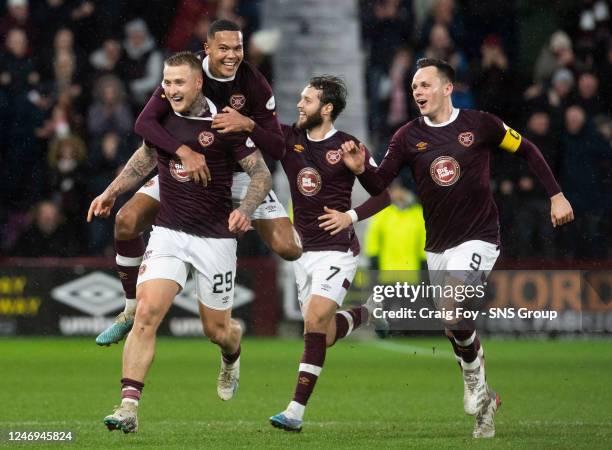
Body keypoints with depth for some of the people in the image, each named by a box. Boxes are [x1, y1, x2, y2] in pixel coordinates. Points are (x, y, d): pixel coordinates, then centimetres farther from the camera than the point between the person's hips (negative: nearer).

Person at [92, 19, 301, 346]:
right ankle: (132, 311, 3)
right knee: (126, 222, -17)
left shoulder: (254, 84, -18)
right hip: (187, 164, 1)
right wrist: (184, 152, -45)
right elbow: (144, 123, -30)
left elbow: (277, 150, -17)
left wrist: (249, 125, -37)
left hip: (238, 169, -1)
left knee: (289, 248, -16)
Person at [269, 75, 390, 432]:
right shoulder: (288, 138, 4)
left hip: (337, 249, -6)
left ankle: (296, 412, -20)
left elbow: (384, 194, -2)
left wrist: (351, 216, -15)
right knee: (323, 336, 7)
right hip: (304, 251, 6)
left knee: (316, 320, -20)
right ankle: (367, 313, 40)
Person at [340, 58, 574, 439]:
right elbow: (379, 185, -3)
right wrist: (361, 169, -24)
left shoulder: (480, 124, -7)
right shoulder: (409, 137, 0)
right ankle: (485, 401, 29)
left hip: (479, 239, -5)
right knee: (455, 326, 10)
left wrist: (556, 196, 2)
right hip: (438, 246, 5)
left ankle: (474, 377, 2)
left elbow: (527, 150, 5)